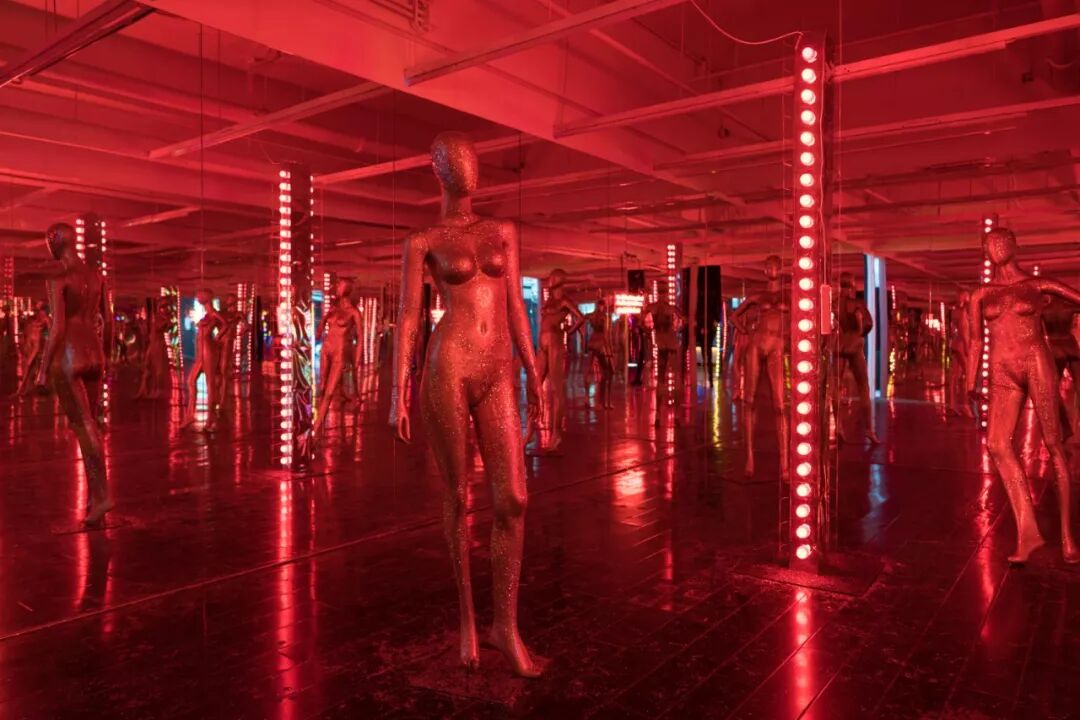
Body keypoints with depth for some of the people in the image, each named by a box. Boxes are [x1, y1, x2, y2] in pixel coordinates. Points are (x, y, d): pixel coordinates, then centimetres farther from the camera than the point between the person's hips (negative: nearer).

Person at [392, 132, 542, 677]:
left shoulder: (503, 232, 18)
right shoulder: (422, 243, 7)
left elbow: (515, 307, 16)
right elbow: (407, 319, 2)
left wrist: (533, 375, 14)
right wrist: (398, 395, -5)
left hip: (496, 377, 3)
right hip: (447, 369, -3)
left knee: (512, 500, -3)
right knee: (458, 495, 5)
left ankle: (505, 625, 13)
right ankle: (466, 613, 25)